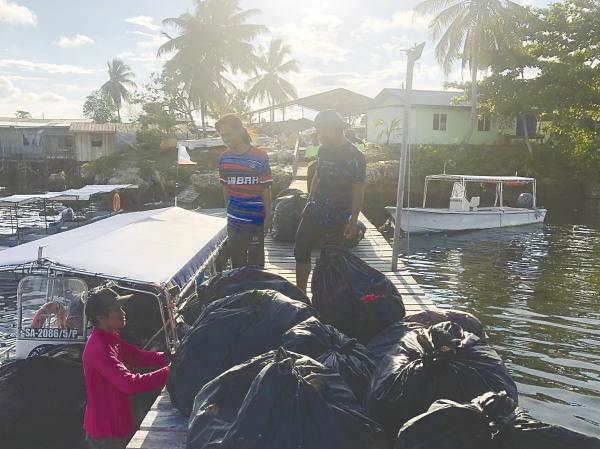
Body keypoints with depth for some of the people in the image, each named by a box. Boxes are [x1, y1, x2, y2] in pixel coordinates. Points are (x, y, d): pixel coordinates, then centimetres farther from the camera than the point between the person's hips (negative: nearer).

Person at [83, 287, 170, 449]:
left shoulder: (110, 339, 5)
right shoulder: (99, 349, -28)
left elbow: (139, 356, 6)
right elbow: (130, 383, -36)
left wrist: (169, 358, -9)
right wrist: (168, 372, -35)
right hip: (106, 434, -9)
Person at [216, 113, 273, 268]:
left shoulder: (259, 157, -11)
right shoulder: (224, 158, 3)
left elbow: (265, 189, -9)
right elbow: (225, 187, 11)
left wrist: (268, 215, -7)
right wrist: (229, 208, 11)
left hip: (255, 219, -4)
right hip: (233, 220, 5)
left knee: (255, 261, 7)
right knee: (236, 261, 16)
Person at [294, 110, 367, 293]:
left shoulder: (354, 157, -15)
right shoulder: (323, 150, 5)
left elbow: (358, 191, -13)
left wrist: (353, 221, -12)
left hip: (335, 220, -7)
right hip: (314, 212, 7)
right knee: (301, 250, 11)